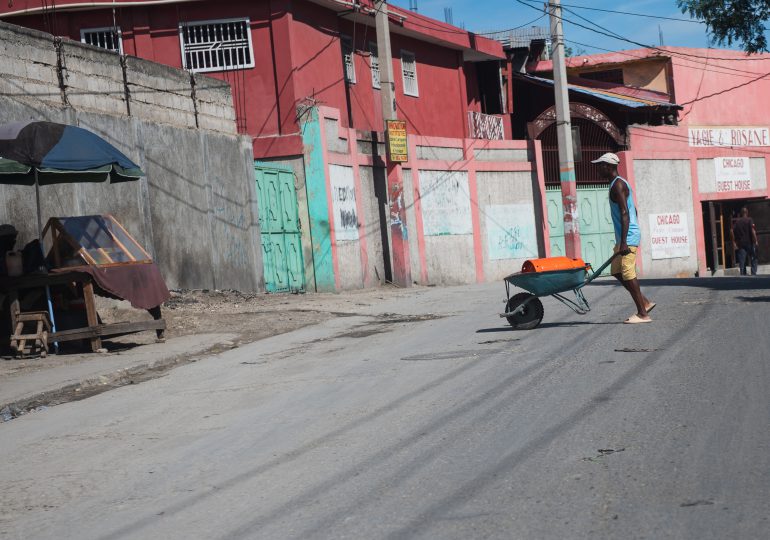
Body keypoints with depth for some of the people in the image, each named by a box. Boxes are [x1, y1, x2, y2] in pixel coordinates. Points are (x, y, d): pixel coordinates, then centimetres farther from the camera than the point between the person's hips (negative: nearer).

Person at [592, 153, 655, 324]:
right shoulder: (619, 184, 18)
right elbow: (633, 211, 24)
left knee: (627, 274, -9)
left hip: (628, 237, -10)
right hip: (623, 237, 10)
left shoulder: (618, 185, -14)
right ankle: (645, 302, 15)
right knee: (616, 271, 13)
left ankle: (643, 314, -5)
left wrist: (624, 242, -26)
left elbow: (624, 213, -22)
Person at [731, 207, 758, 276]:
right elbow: (753, 230, -16)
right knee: (753, 259, 10)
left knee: (742, 261, 4)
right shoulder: (749, 220, -4)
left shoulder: (737, 221, 7)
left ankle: (743, 275, 1)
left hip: (740, 244, 3)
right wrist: (755, 241, -11)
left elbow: (732, 231, 0)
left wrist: (734, 242, 3)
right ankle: (753, 274, 5)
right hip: (749, 243, -3)